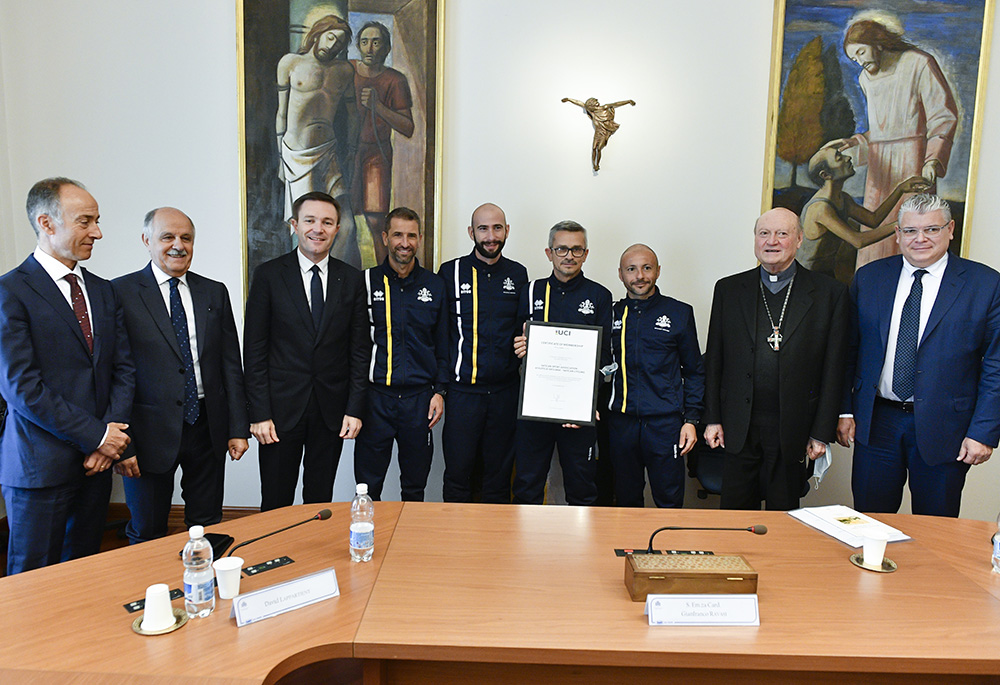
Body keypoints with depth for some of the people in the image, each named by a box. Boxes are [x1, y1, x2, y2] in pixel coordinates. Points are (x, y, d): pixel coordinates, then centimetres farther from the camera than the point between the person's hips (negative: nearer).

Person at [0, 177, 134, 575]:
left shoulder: (102, 291, 11)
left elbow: (123, 369, 9)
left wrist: (111, 435, -5)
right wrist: (97, 436, -13)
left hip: (96, 463, 6)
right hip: (40, 466, -5)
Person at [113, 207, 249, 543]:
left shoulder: (214, 292, 8)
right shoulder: (122, 293, -4)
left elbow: (231, 363, 7)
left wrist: (238, 428, 3)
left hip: (208, 428, 3)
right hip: (151, 433, -3)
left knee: (207, 528, 14)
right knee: (147, 535, 12)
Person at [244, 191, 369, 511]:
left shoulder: (352, 279, 4)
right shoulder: (269, 275, -2)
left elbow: (359, 349, 5)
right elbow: (254, 349, -3)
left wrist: (355, 409, -1)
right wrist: (259, 413, -8)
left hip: (332, 411, 2)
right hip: (281, 407, -1)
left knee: (320, 502, 13)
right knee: (275, 505, 8)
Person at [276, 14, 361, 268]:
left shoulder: (344, 70, 12)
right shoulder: (290, 63, 6)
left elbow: (352, 113, 21)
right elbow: (282, 113, 7)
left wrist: (350, 153, 16)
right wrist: (281, 158, 5)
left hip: (329, 153, 3)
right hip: (298, 157, -2)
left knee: (347, 227, -10)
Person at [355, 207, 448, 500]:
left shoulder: (434, 285, 6)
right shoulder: (366, 282, 2)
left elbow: (443, 344, 10)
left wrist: (440, 390, 2)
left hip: (420, 399, 1)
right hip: (375, 398, -1)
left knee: (415, 488, 13)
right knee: (368, 488, 5)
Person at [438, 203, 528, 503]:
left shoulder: (518, 275, 7)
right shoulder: (450, 272, 0)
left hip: (505, 391, 2)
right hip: (462, 390, -2)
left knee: (500, 472, 11)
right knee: (458, 471, 3)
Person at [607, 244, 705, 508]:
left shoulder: (679, 313, 5)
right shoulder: (612, 314, 7)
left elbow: (694, 370, 7)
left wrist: (691, 419, -1)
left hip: (665, 423, -1)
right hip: (621, 422, 2)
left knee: (670, 502, 4)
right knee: (626, 501, 11)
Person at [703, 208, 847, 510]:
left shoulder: (830, 293, 1)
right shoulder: (729, 289, 6)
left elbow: (834, 369, 0)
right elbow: (714, 359, 8)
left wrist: (822, 434, -3)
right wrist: (713, 418, 4)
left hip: (793, 433, -1)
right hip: (739, 431, 2)